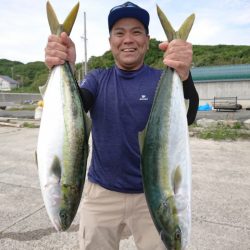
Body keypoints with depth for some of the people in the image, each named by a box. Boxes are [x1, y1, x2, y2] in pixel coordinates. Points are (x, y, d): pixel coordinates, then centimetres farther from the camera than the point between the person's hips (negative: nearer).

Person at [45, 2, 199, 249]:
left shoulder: (162, 80, -6)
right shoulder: (97, 79, 0)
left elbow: (186, 117, -24)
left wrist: (183, 75, -44)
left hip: (151, 194, -1)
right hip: (100, 193, 2)